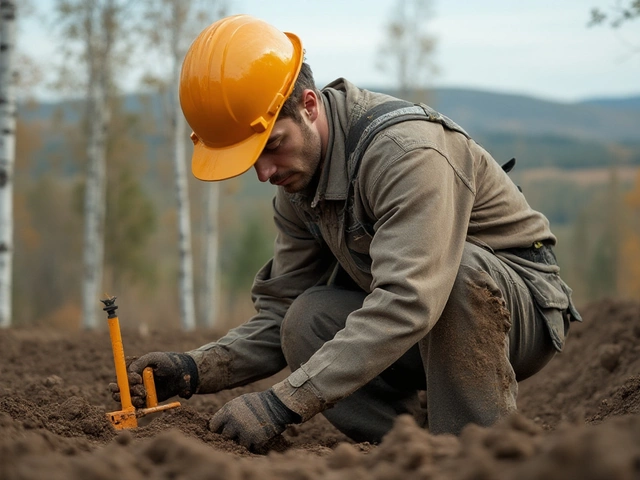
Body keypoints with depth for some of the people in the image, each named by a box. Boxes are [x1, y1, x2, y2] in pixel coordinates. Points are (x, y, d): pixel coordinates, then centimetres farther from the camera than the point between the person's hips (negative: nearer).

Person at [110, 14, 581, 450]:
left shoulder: (407, 150, -29)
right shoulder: (297, 182, -2)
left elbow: (406, 305, -41)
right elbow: (279, 318, 1)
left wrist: (282, 404, -43)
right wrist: (195, 369, -18)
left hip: (522, 308, -6)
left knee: (460, 268, -39)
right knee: (306, 324, -18)